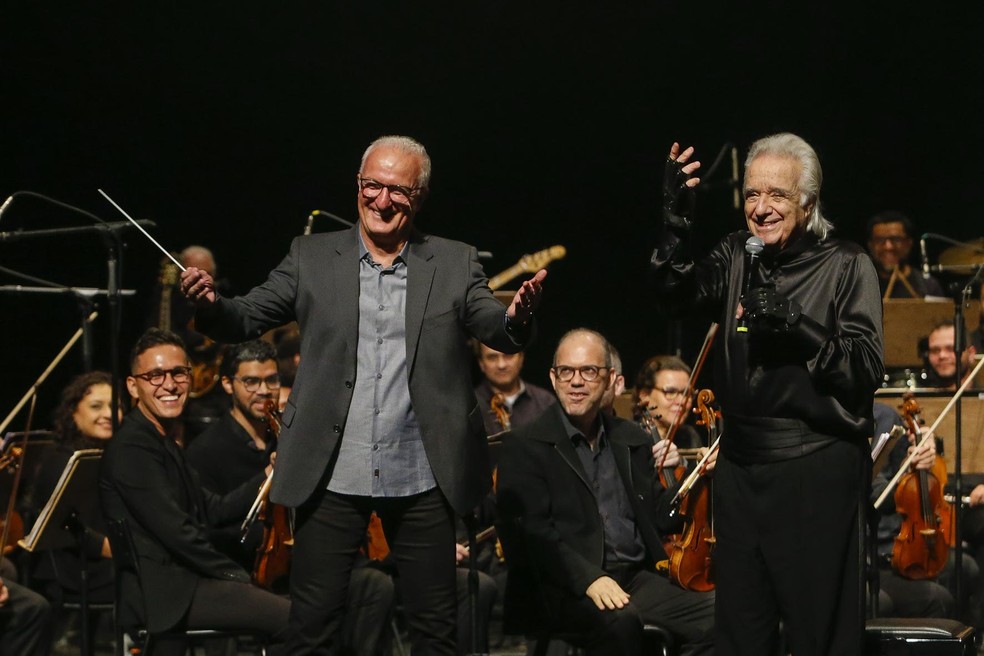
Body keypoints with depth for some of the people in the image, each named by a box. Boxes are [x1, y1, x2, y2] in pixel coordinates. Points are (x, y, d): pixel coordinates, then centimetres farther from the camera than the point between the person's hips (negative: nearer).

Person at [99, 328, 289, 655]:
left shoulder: (164, 444, 19)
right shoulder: (132, 447, -13)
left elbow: (214, 511, 18)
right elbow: (176, 531, -18)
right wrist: (235, 575, -8)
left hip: (175, 582, 10)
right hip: (157, 591, -10)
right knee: (292, 617, -19)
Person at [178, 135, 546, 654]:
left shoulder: (456, 265, 4)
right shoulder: (311, 257, 4)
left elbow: (501, 336, -4)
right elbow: (245, 320, 1)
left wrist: (516, 318, -27)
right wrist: (210, 304, -21)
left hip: (421, 480, 0)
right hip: (333, 477, 0)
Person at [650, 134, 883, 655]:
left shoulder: (846, 265, -4)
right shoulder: (737, 255, 8)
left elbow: (866, 368, -11)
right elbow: (677, 298, -9)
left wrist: (796, 323, -22)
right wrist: (675, 224, -23)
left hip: (817, 469, -4)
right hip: (740, 464, 5)